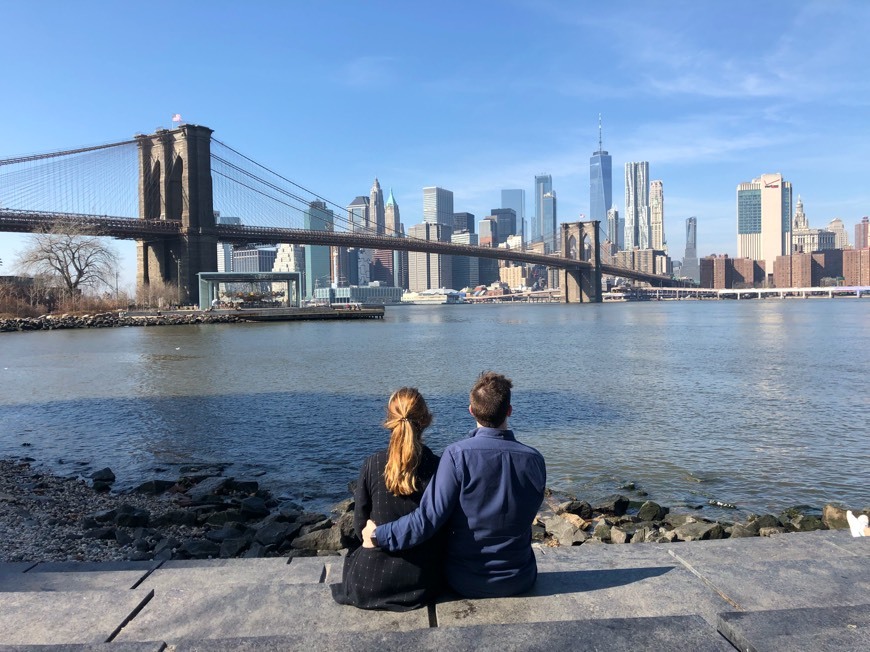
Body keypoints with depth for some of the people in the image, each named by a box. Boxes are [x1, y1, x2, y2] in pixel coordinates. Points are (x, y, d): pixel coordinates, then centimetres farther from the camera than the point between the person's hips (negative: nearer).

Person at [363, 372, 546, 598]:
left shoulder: (458, 454, -23)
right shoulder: (534, 460, -13)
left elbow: (428, 520, -24)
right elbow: (523, 517, 4)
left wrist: (378, 535, -9)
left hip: (465, 582, -2)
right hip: (519, 581, 2)